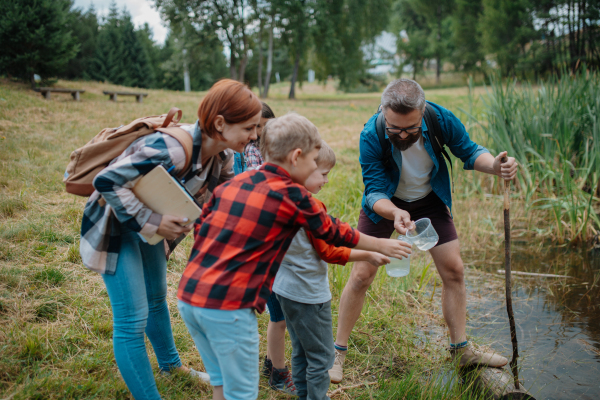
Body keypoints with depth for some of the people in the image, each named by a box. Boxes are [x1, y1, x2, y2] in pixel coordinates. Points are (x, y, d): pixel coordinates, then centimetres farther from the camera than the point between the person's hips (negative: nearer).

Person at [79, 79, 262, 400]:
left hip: (149, 223, 8)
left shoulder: (223, 157, -12)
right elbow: (106, 182, -33)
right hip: (114, 224, -8)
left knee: (156, 299, 26)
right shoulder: (173, 149, -38)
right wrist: (150, 223, -31)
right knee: (132, 319, -6)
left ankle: (170, 364, 48)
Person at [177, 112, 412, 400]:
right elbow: (334, 233, 6)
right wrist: (381, 246, 21)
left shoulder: (233, 183, 10)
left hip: (188, 296, 7)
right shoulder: (292, 196, -7)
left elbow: (199, 227, 13)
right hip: (228, 306, -7)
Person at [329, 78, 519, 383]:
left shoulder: (441, 120, -27)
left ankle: (462, 351, 19)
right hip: (384, 204, -2)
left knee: (454, 270, 2)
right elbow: (374, 192, -29)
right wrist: (394, 213, -51)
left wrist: (494, 166, -32)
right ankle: (338, 351, 11)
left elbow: (469, 151, -10)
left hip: (429, 200, 3)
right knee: (361, 275, -6)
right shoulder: (371, 136, -32)